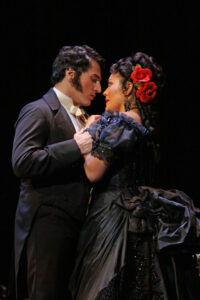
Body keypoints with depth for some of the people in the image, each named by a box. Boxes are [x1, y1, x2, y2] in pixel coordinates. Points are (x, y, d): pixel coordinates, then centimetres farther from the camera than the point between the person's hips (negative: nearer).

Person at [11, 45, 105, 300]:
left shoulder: (82, 118, 21)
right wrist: (75, 146, -18)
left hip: (76, 229, 8)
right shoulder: (38, 111, -6)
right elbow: (22, 163, -20)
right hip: (47, 228, -8)